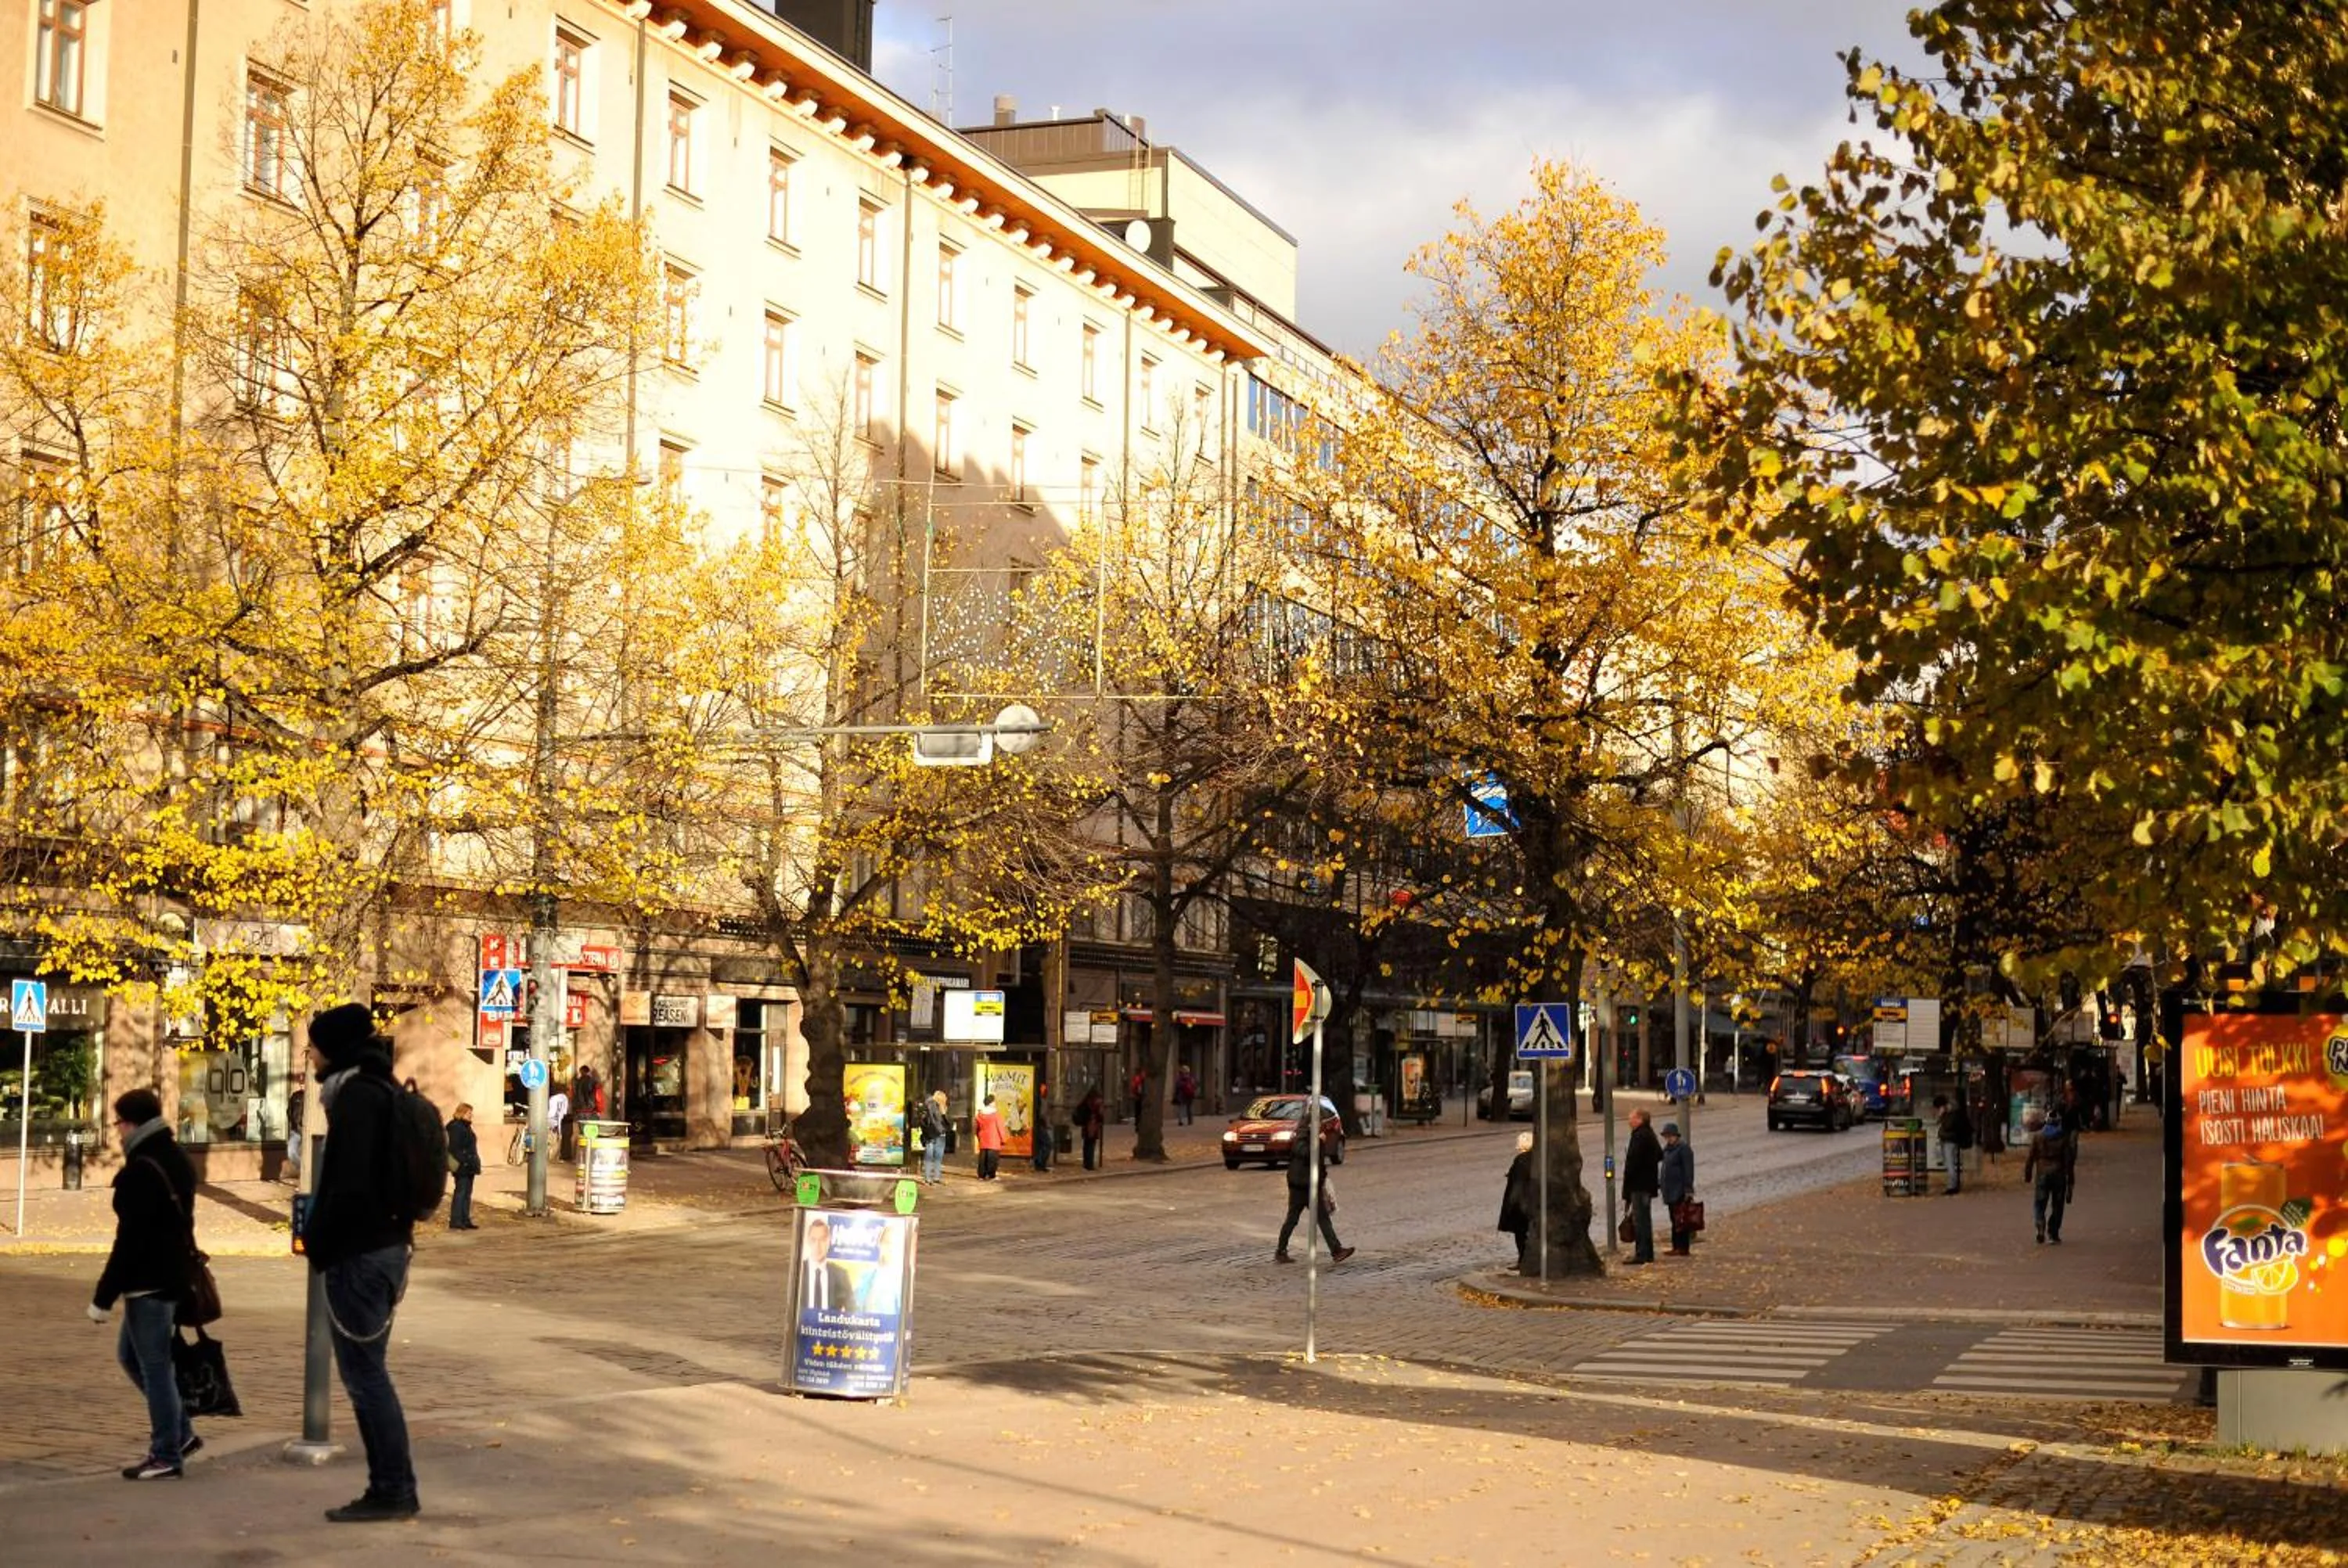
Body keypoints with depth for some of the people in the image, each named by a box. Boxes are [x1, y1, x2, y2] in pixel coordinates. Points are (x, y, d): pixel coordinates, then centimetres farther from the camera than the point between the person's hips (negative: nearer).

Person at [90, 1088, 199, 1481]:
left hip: (149, 1282, -10)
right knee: (131, 1354, 20)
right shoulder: (176, 1160, 12)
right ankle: (179, 1433, 21)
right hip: (174, 1275, 10)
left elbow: (130, 1239, -20)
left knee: (154, 1365, -2)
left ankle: (166, 1454, 4)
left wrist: (103, 1297, -16)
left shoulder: (142, 1172, -19)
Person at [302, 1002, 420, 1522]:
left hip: (358, 1252, -10)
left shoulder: (356, 1093, -14)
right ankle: (392, 1487, 17)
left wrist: (320, 1243, -11)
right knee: (368, 1371, 14)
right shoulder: (383, 1090, 15)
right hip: (387, 1243, 10)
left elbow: (349, 1183, -21)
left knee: (364, 1372, -4)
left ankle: (393, 1489, -1)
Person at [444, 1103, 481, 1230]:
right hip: (462, 1167, -10)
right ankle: (455, 1221, -5)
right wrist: (462, 1162, -24)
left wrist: (474, 1164, 19)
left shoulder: (466, 1127, 18)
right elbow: (455, 1148, -20)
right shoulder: (455, 1127, -13)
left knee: (467, 1194, 12)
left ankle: (465, 1220, 16)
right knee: (460, 1192, -8)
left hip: (468, 1166, 10)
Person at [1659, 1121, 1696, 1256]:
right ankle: (1676, 1247, 16)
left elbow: (1688, 1171, -14)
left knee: (1680, 1221, -9)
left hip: (1680, 1193, -9)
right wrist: (1661, 1183, 20)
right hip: (1670, 1193, 9)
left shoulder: (1683, 1149, -10)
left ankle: (1682, 1248, -8)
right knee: (1674, 1221, 12)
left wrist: (1688, 1190, -18)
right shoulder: (1666, 1150, 17)